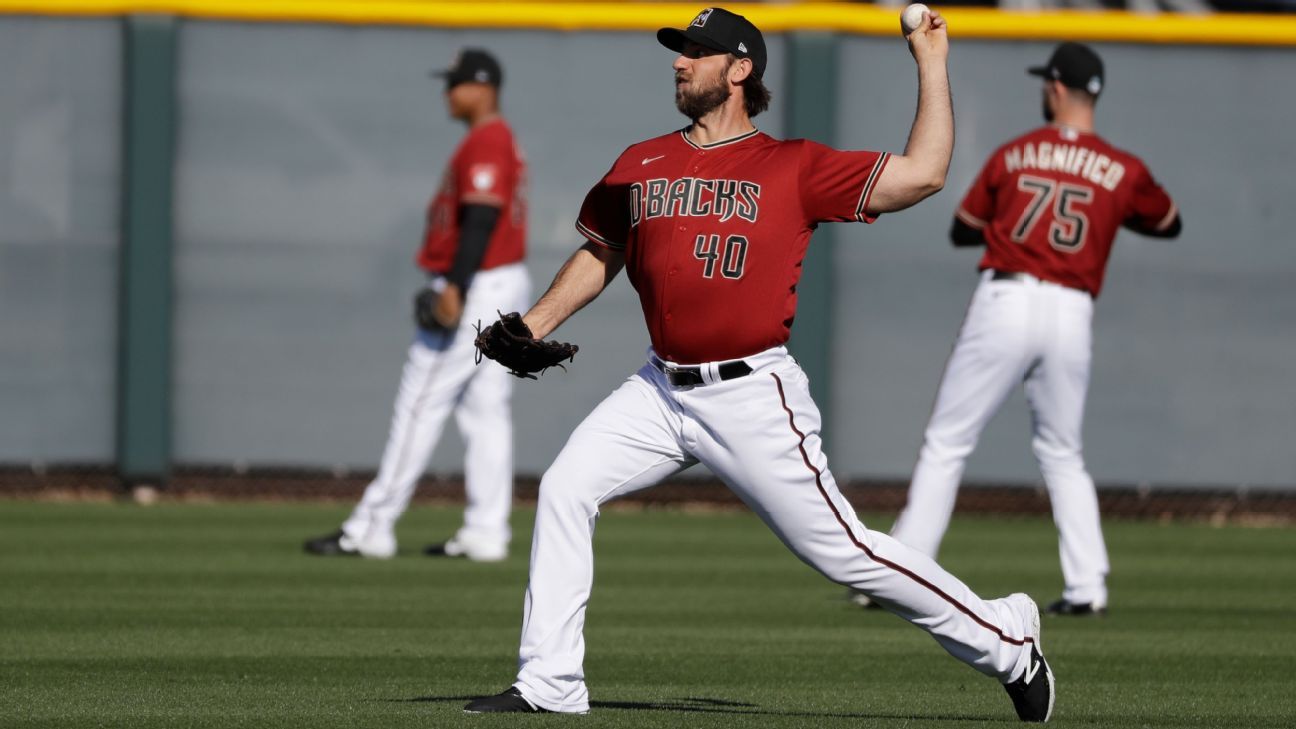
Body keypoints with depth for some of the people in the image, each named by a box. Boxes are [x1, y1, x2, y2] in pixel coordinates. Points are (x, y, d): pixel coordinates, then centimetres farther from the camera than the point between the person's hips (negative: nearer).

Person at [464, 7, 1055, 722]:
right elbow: (601, 253, 22)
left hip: (752, 399, -5)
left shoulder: (793, 167, -4)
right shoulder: (640, 165, 11)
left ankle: (1006, 642, 10)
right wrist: (530, 328, 11)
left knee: (838, 549, -5)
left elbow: (921, 174, -10)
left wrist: (931, 64, -8)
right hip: (662, 390, 5)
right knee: (564, 488, -9)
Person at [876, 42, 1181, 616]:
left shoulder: (1012, 155, 5)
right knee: (1062, 454, 17)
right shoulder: (1123, 171, 6)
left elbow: (962, 230, 14)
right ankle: (1086, 585, 5)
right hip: (1070, 316, 2)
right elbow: (1169, 223, 24)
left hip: (1005, 304, -2)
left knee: (945, 444, 3)